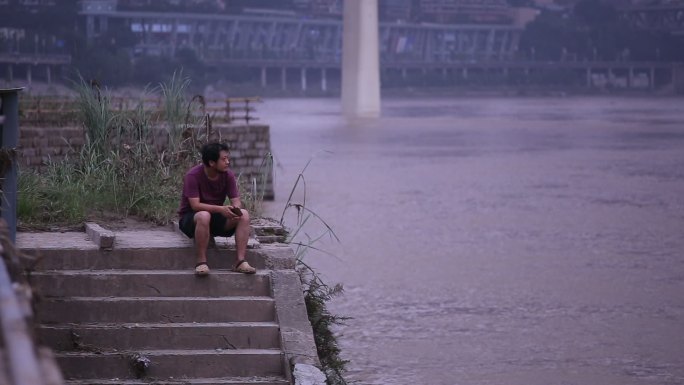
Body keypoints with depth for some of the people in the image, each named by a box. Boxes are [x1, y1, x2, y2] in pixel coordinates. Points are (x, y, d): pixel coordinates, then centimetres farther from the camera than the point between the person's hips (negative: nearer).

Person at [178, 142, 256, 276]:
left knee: (244, 215, -19)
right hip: (190, 218, -5)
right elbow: (195, 205, -27)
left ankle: (240, 261, -23)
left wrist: (236, 209, -32)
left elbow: (236, 201, -6)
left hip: (216, 217, 5)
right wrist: (221, 209, -39)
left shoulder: (228, 175, -5)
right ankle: (201, 262, -31)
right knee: (204, 216, -40)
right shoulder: (193, 176, -20)